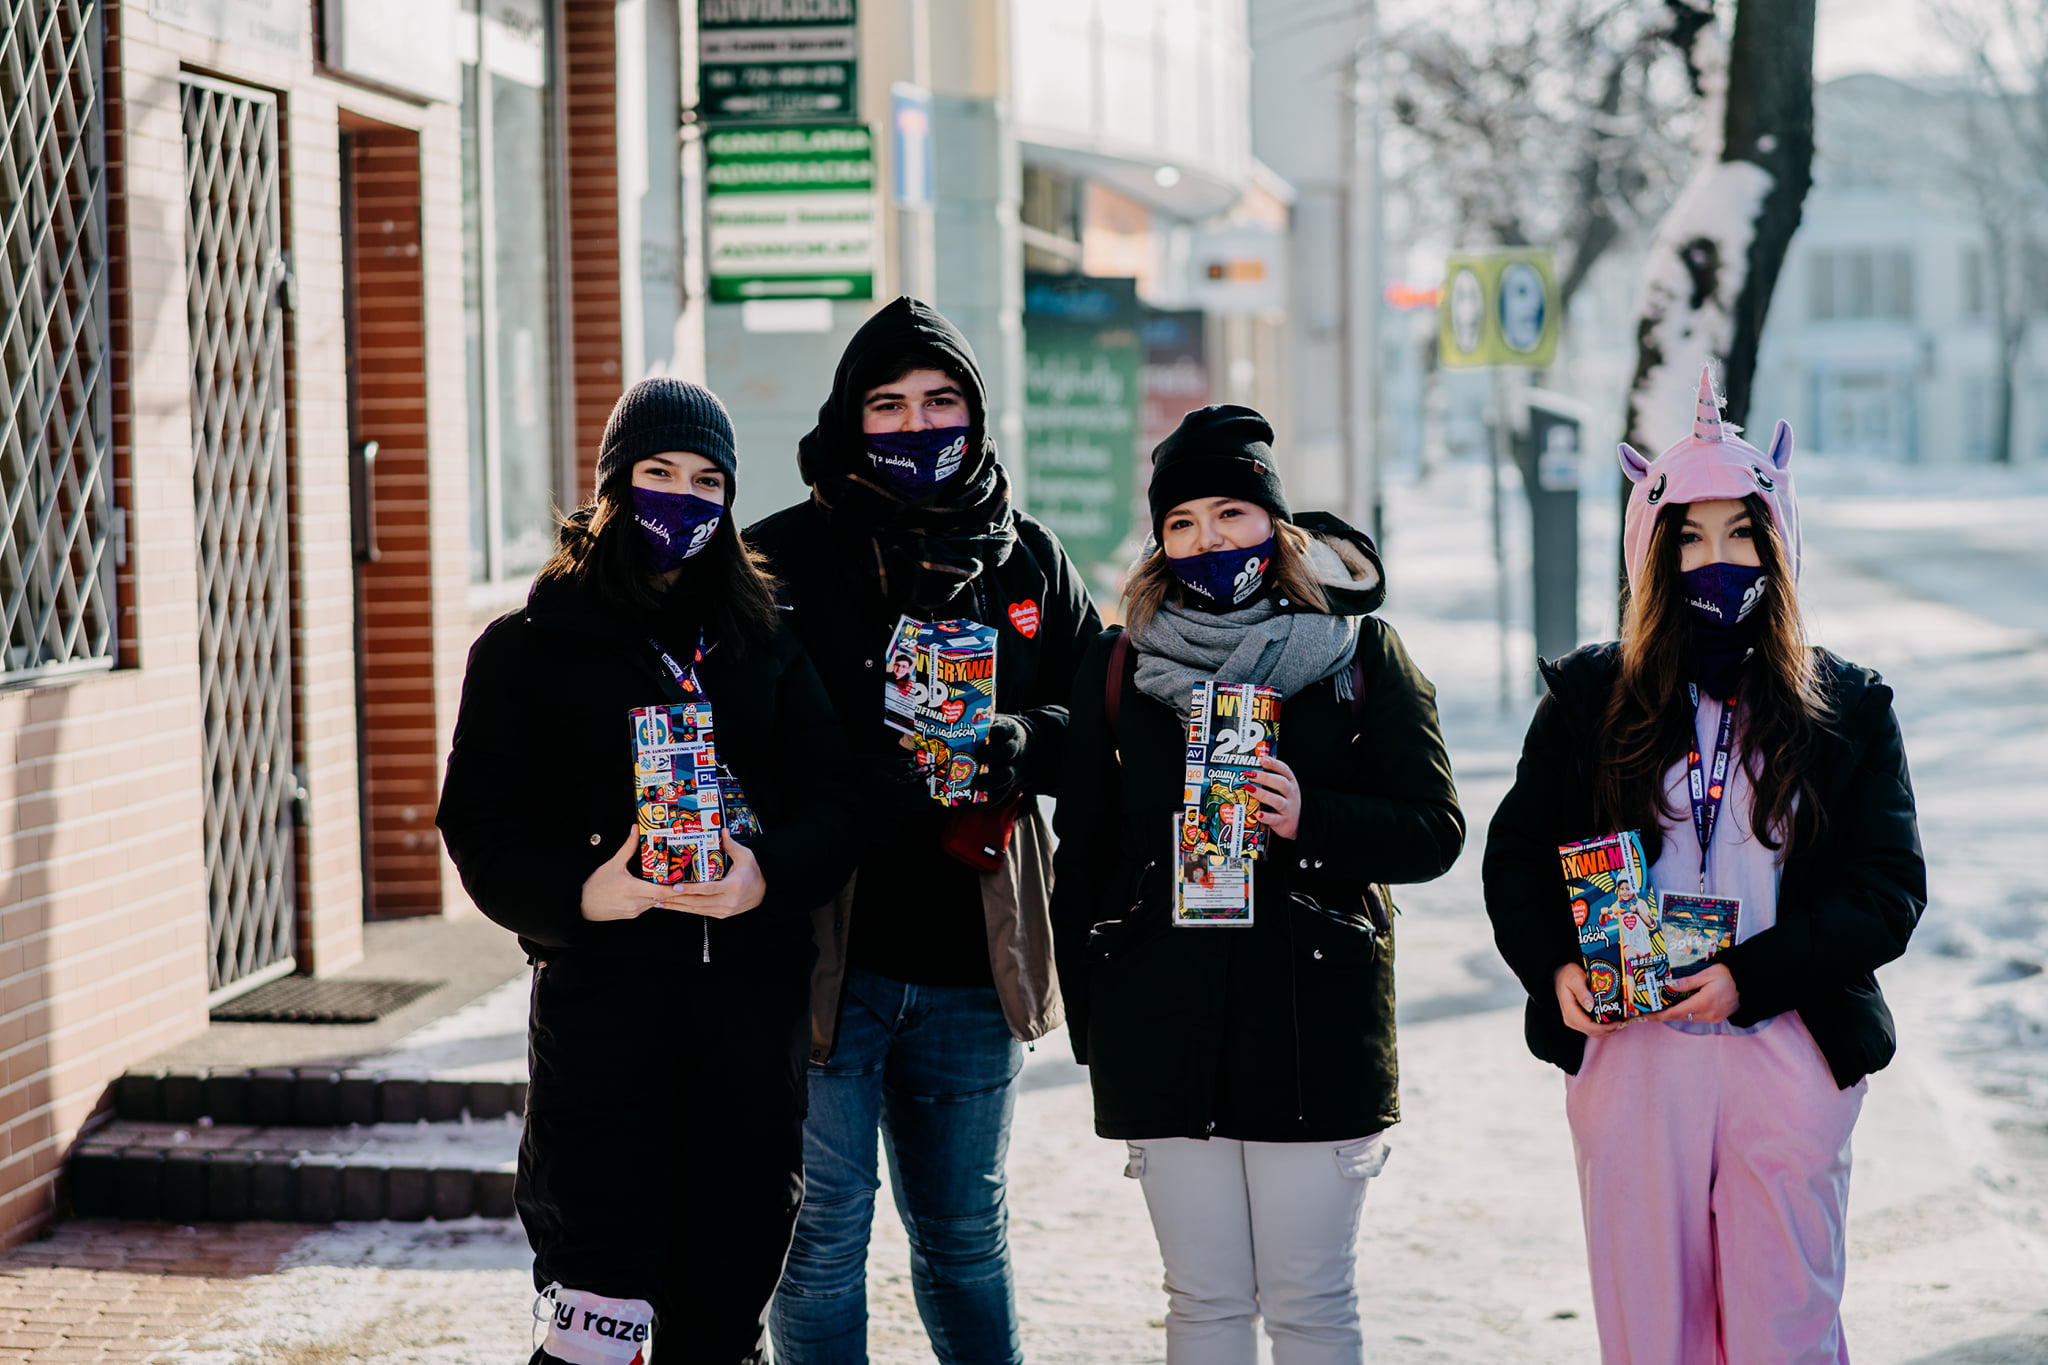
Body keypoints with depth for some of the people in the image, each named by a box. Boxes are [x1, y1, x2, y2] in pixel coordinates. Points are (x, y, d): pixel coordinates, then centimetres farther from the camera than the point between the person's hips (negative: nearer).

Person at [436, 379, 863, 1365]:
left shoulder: (764, 637, 13)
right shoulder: (530, 648, 6)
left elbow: (833, 794, 6)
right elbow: (480, 824, 0)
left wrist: (769, 876, -14)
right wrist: (581, 894, -18)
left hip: (751, 980, 3)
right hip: (600, 979, -3)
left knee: (727, 1286, 7)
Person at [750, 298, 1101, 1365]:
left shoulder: (1028, 562, 9)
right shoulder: (784, 557, -3)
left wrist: (1027, 743, -10)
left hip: (973, 958, 4)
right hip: (825, 948, -3)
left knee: (965, 1235, 17)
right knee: (823, 1233, 0)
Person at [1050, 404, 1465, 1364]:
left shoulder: (1361, 655, 4)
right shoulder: (1117, 666, 10)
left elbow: (1434, 831, 2)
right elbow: (1081, 854, 14)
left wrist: (1309, 818, -16)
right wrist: (1089, 1021, 8)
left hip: (1315, 1018, -2)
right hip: (1164, 1024, 2)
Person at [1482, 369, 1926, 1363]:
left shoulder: (1847, 711, 5)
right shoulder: (1588, 698, 7)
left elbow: (1890, 889, -2)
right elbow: (1515, 854, 11)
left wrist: (1749, 977, -15)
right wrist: (1556, 965, -9)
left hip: (1791, 1050, -1)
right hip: (1631, 1055, 1)